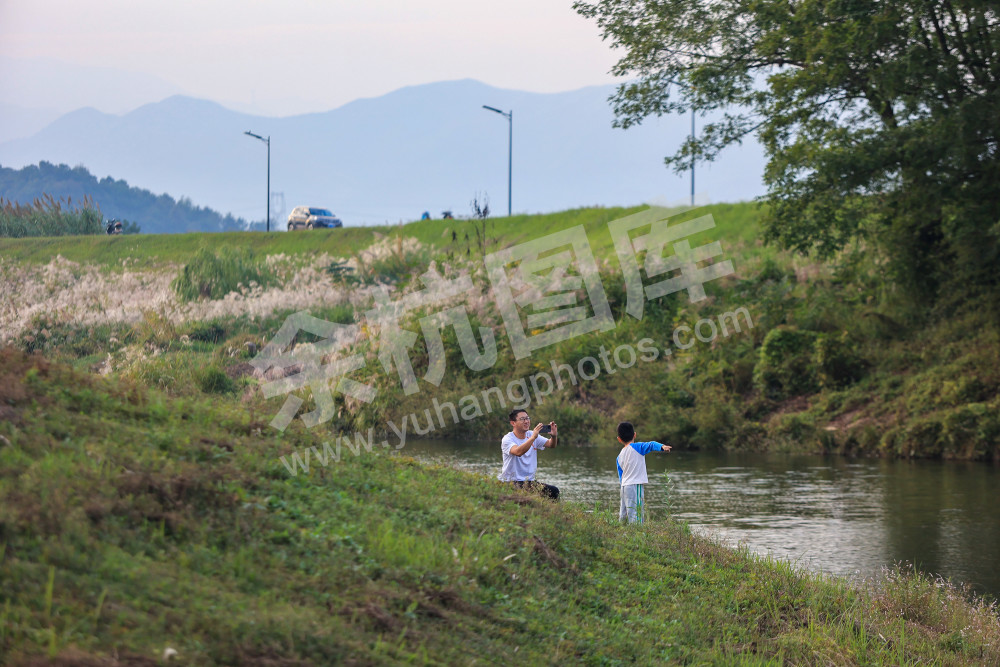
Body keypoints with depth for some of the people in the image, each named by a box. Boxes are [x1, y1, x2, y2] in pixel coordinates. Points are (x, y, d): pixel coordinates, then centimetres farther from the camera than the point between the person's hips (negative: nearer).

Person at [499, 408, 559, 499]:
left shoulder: (531, 435, 10)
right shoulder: (507, 439, -9)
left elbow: (550, 445, 1)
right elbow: (518, 452, -29)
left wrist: (554, 436, -22)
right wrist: (533, 437, -38)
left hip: (529, 481, 6)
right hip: (511, 482, -6)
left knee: (554, 491, -15)